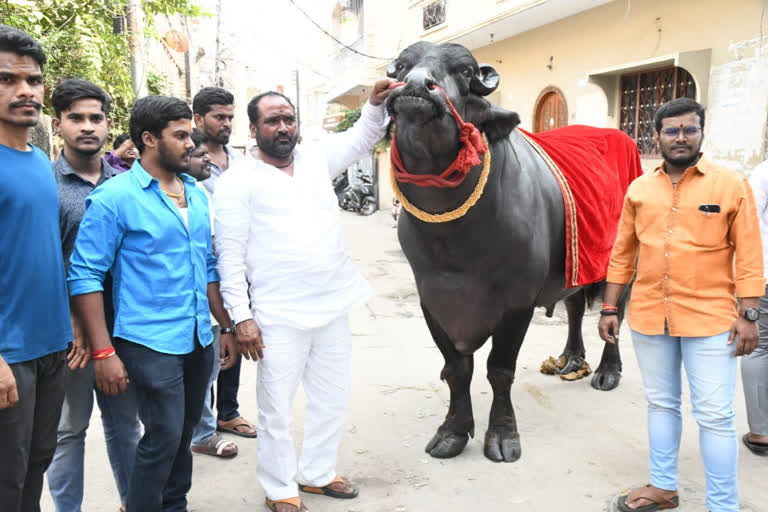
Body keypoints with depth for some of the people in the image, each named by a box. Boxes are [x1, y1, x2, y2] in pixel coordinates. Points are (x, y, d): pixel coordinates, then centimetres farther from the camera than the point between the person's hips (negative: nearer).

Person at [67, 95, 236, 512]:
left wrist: (227, 326, 14)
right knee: (164, 437, -4)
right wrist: (103, 353, -16)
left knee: (183, 433, 16)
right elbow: (85, 276, -12)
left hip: (198, 340, 6)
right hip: (150, 343, -6)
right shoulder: (114, 197, -10)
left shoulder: (196, 193, 10)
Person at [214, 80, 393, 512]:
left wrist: (377, 104, -5)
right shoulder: (238, 180, -4)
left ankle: (318, 472, 36)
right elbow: (230, 254, -8)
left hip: (334, 307, 6)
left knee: (332, 400, 17)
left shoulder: (316, 160, 11)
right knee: (277, 408, 6)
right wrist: (242, 317, -13)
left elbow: (362, 139, 16)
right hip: (278, 317, -5)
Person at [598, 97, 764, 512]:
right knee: (661, 404, 15)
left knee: (714, 416, 1)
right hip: (648, 317, 3)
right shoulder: (639, 189, 6)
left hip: (710, 319, -3)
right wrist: (609, 309, 7)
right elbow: (622, 254, 9)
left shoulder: (731, 186, -2)